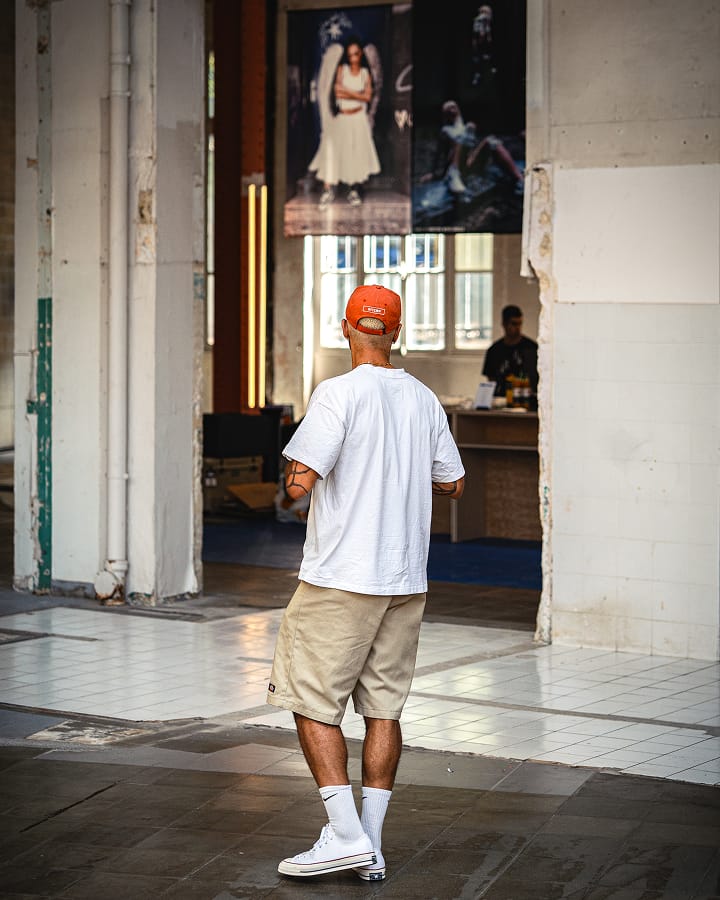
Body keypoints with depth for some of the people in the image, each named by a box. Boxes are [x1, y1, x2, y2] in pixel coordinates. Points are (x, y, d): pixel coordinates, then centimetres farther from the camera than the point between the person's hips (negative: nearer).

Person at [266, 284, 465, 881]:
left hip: (341, 579, -6)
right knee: (384, 707, 10)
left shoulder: (340, 394, -12)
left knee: (312, 702, 3)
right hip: (406, 580, 6)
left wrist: (293, 476, 4)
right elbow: (453, 483, 15)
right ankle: (372, 847, 11)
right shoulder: (424, 400, 7)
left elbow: (301, 480, -18)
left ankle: (346, 834, -4)